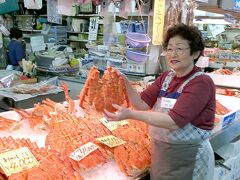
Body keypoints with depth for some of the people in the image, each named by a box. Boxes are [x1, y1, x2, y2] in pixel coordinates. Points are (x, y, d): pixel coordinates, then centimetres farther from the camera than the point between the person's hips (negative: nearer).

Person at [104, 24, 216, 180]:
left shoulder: (201, 83, -18)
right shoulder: (166, 77, 5)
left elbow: (175, 122, -27)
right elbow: (142, 104, 0)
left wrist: (131, 114, -32)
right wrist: (126, 84, -17)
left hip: (187, 157, -6)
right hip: (160, 151, 6)